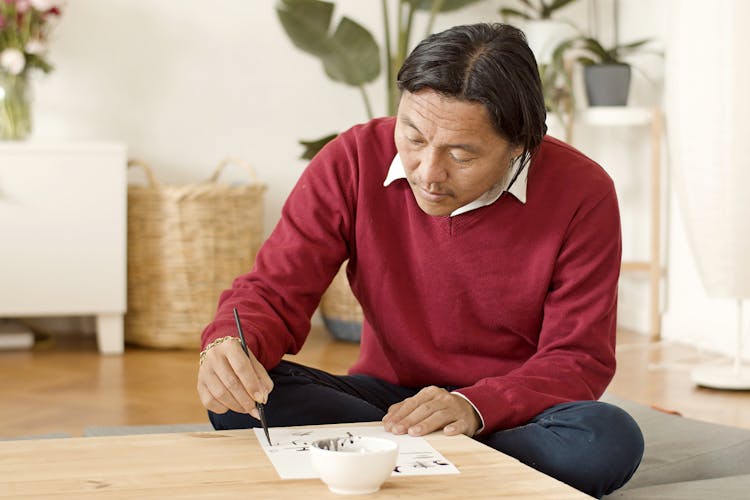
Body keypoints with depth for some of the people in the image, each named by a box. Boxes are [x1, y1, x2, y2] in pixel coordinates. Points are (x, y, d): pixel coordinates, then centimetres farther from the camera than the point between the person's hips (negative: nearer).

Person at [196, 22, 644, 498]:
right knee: (238, 399, -24)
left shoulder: (582, 194, -15)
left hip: (514, 415, -1)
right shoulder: (353, 161, -10)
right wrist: (228, 347, -33)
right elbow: (274, 290, -8)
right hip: (385, 398, 1)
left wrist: (474, 407, -30)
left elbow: (579, 360, -11)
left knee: (611, 437, -34)